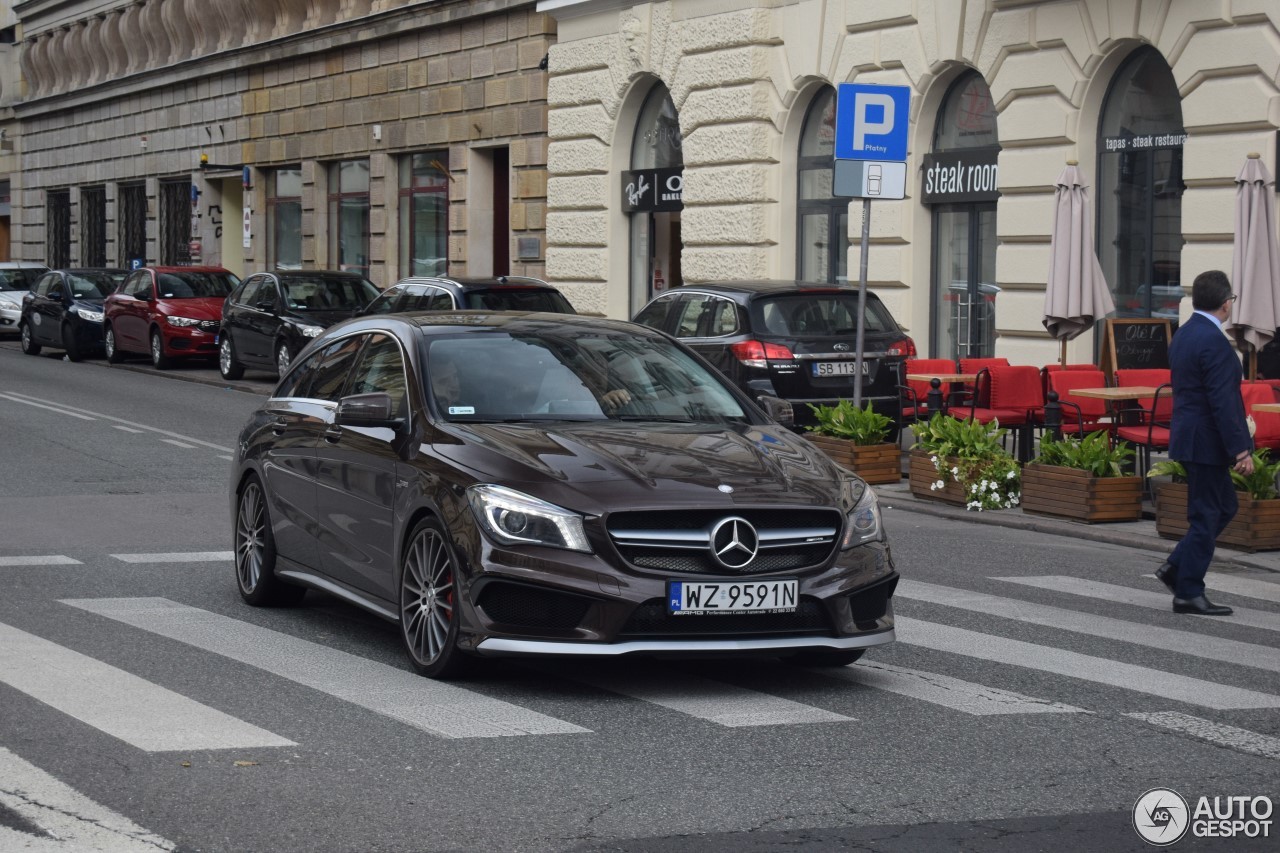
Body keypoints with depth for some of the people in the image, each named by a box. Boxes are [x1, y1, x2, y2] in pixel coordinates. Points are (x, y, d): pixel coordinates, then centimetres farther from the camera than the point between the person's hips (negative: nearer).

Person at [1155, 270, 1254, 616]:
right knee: (1206, 516, -1)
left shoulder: (1183, 336, 10)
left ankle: (1177, 567, 18)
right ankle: (1188, 593, 5)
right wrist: (1241, 449, -21)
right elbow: (1223, 402, -23)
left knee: (1224, 506, 19)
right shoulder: (1214, 342, -20)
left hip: (1188, 435, 10)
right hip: (1207, 442, -10)